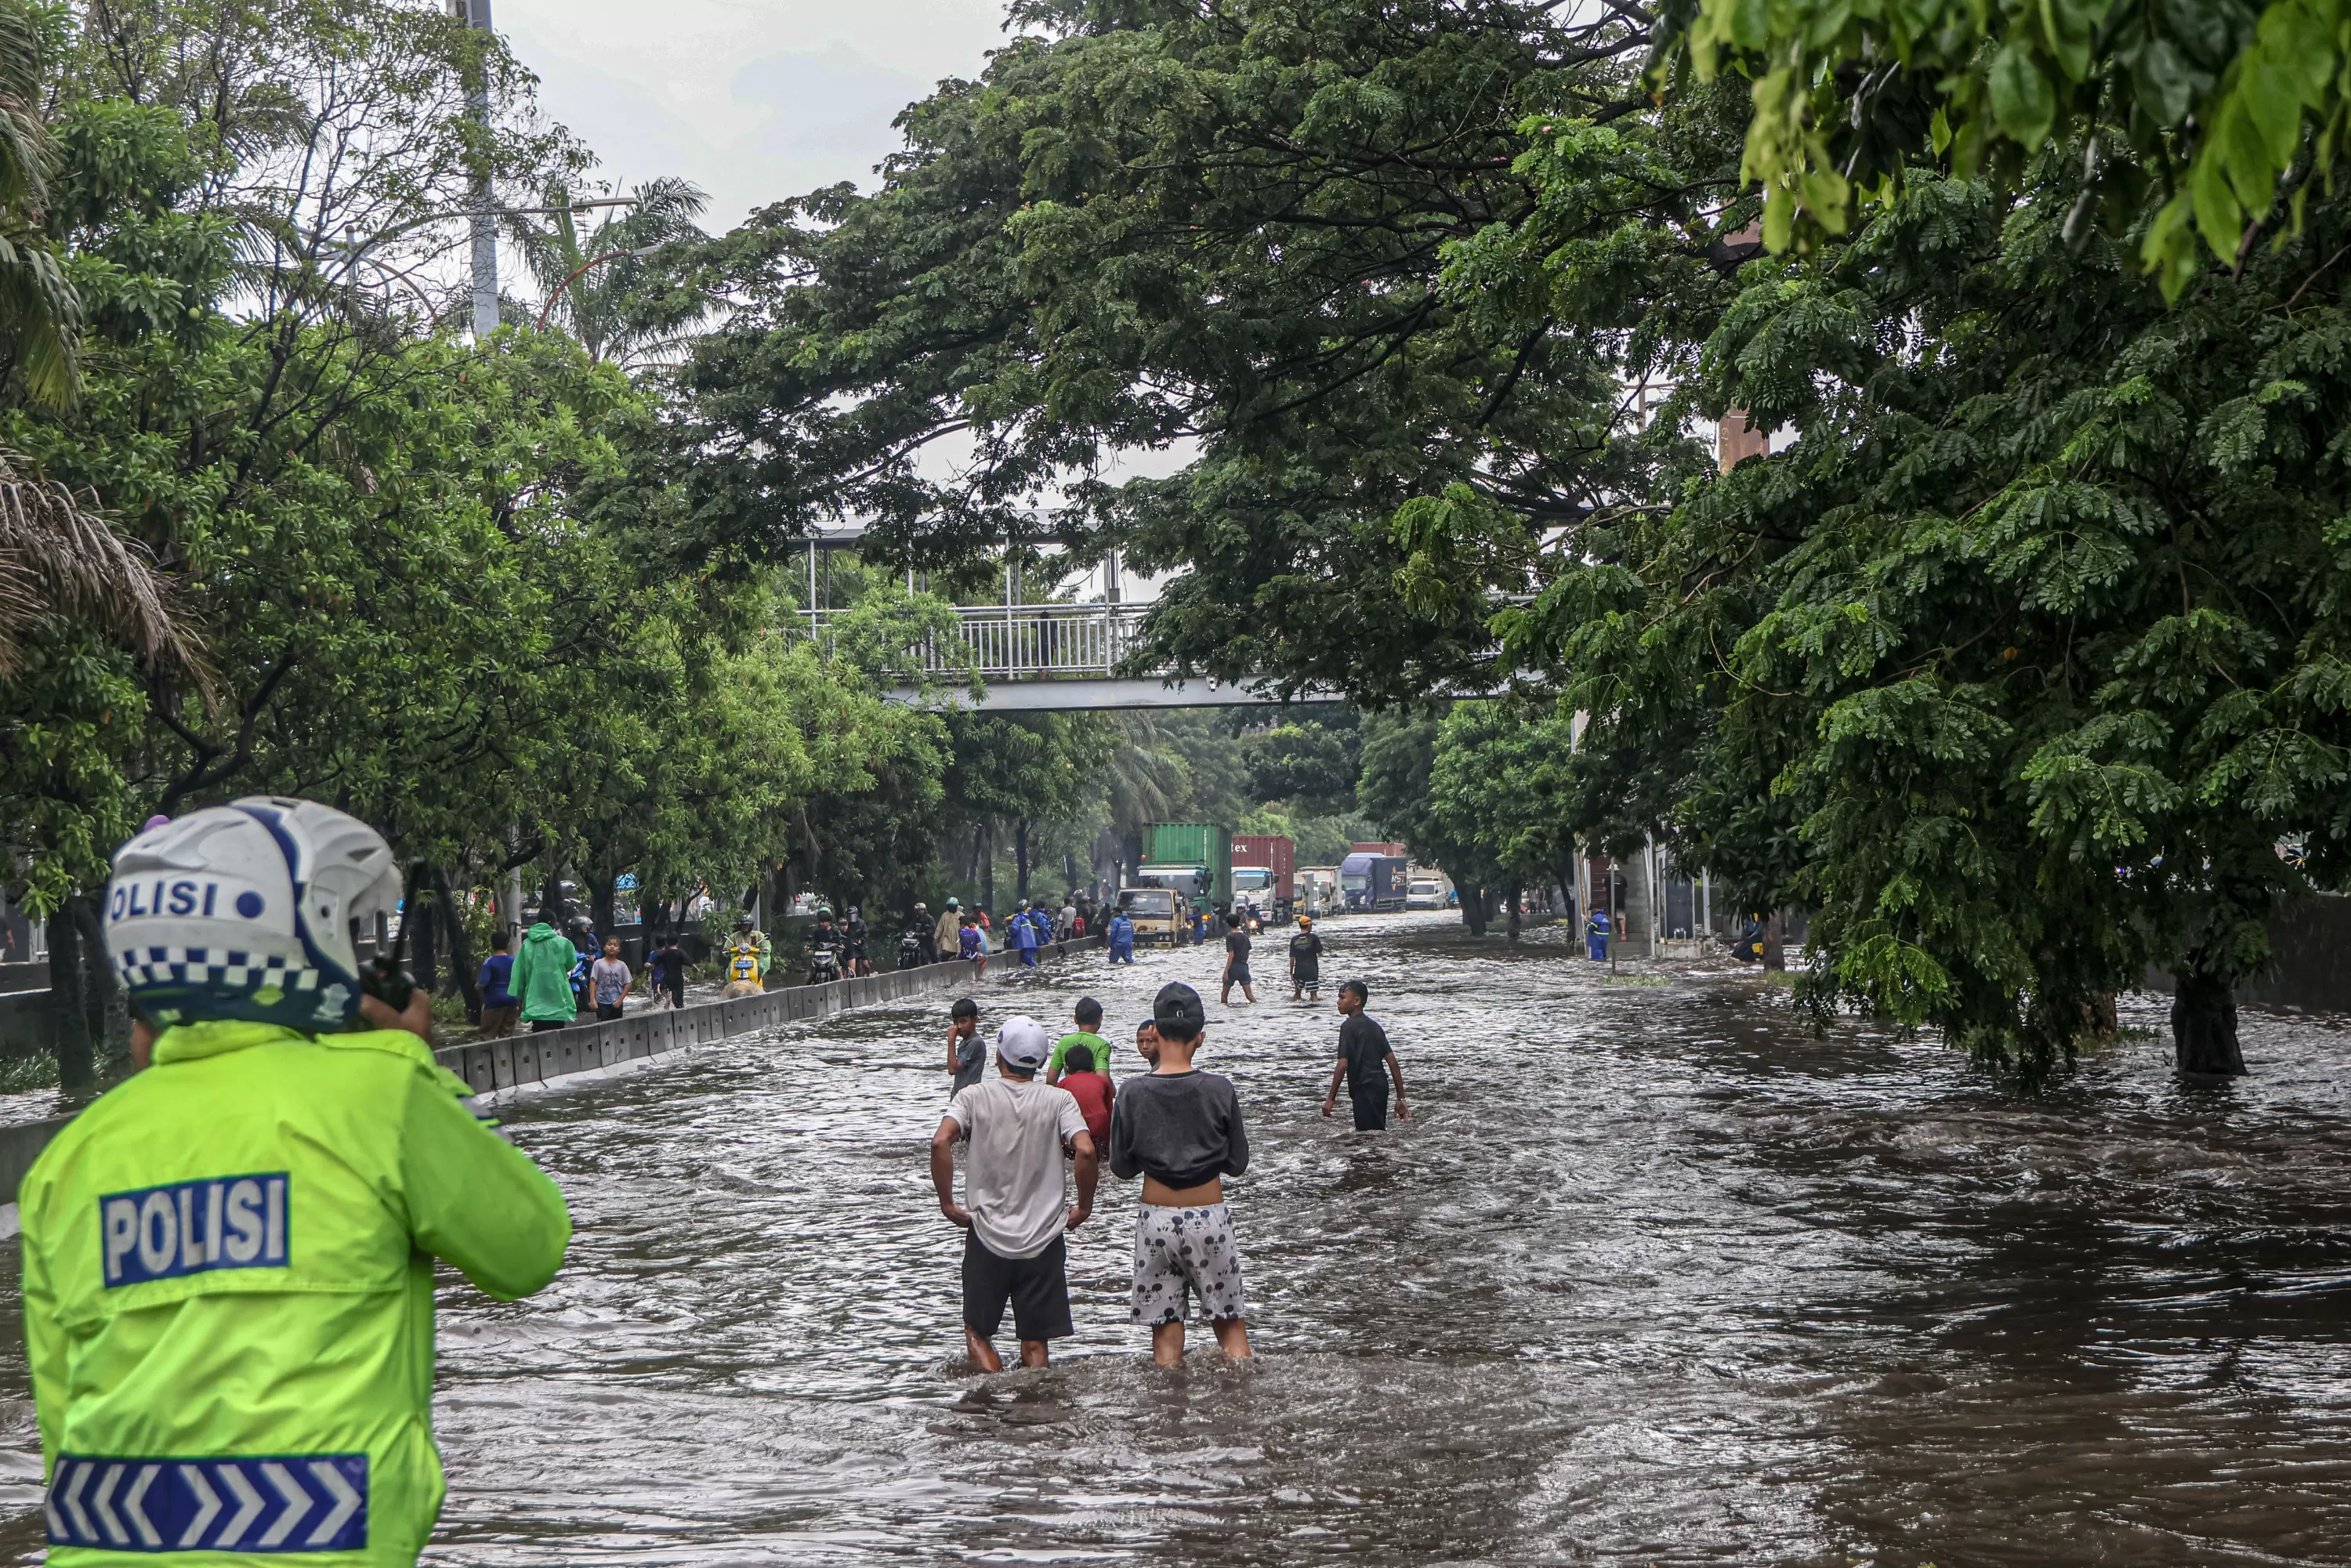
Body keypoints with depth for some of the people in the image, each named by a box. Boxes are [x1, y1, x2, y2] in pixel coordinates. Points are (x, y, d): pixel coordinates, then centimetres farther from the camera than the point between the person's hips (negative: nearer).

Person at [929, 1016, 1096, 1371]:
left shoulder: (974, 1096, -1)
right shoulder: (1059, 1100, -2)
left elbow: (940, 1142, -17)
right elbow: (1085, 1150, -17)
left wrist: (947, 1203, -7)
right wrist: (1084, 1207, -3)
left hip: (987, 1236, 0)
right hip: (1043, 1238, 0)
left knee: (978, 1332, 14)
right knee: (1035, 1343, 10)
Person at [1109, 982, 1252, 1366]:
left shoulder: (1134, 1093, -7)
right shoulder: (1219, 1090, -8)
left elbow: (1122, 1168, 0)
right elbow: (1238, 1162, 1)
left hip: (1157, 1219, 0)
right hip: (1209, 1217, 0)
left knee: (1166, 1333, 7)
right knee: (1232, 1327, 10)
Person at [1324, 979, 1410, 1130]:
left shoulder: (1348, 1027, -9)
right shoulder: (1374, 1026, 15)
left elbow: (1343, 1065, -15)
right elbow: (1392, 1062, 11)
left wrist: (1331, 1099, -11)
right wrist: (1401, 1098, 13)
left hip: (1365, 1088, -9)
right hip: (1381, 1085, 9)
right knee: (1377, 1133, 16)